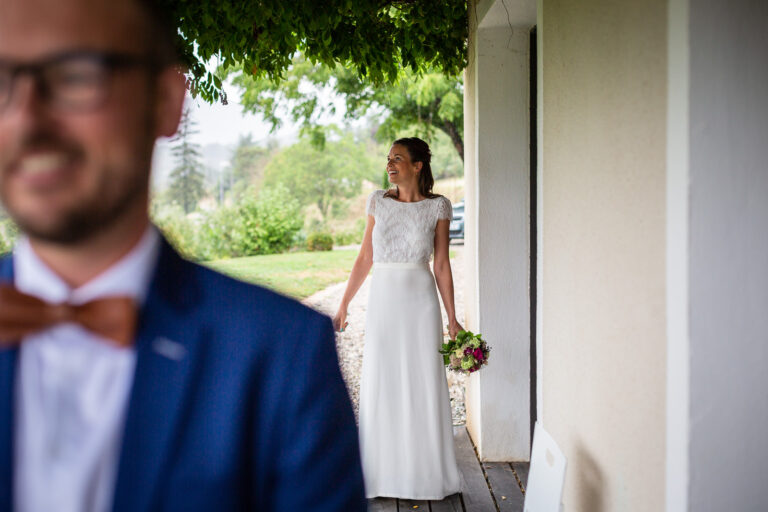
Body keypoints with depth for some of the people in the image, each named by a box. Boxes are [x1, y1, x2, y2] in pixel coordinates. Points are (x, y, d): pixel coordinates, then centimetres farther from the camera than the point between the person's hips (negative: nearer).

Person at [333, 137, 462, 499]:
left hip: (421, 300, -2)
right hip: (383, 299, 2)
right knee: (380, 385, 4)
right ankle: (383, 474, 15)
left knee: (424, 385, 1)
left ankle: (425, 474, 14)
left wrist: (451, 317, -1)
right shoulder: (378, 202, 6)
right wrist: (344, 305, 7)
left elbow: (442, 265, 2)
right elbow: (365, 258, 10)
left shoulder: (437, 207, 0)